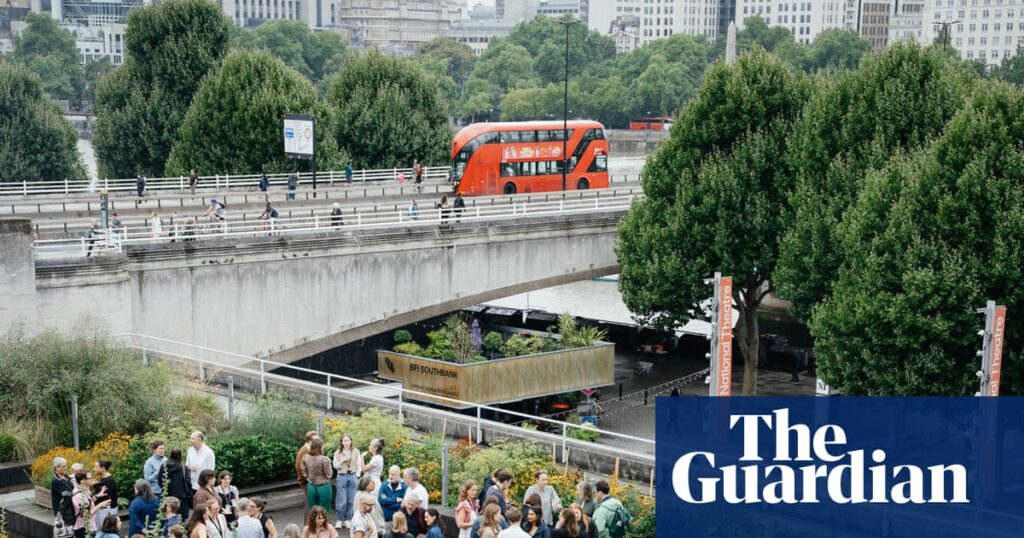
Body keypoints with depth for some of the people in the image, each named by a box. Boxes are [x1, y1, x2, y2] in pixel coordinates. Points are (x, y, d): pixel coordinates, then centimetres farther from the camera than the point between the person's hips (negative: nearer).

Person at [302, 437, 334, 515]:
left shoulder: (305, 458, -7)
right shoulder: (324, 459, -22)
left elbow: (305, 474, 3)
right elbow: (328, 475, -13)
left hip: (311, 486, 5)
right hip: (323, 487, -5)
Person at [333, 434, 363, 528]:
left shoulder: (356, 452, 3)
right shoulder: (337, 452, 3)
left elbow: (359, 466, 5)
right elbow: (335, 466, 4)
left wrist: (357, 477, -1)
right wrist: (342, 461, -12)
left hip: (353, 476, 1)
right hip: (342, 477, -1)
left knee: (351, 500, 2)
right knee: (342, 501, -4)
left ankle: (347, 520, 13)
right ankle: (340, 520, 9)